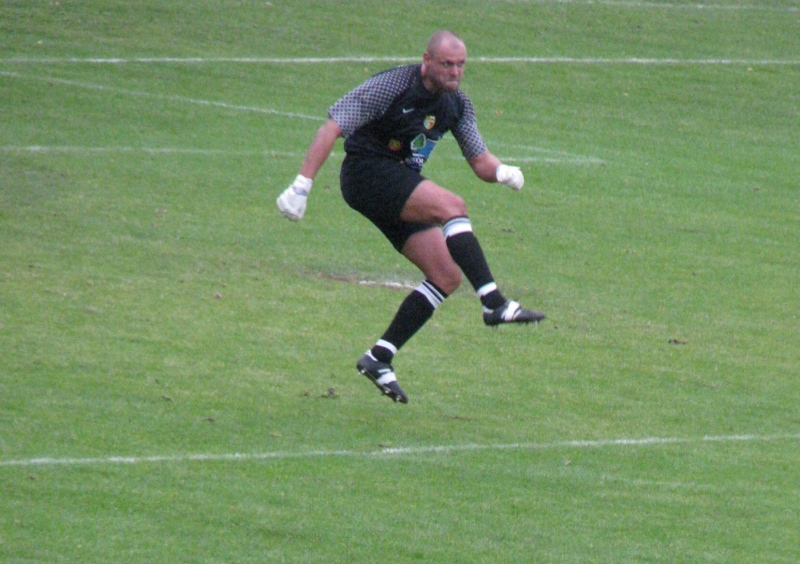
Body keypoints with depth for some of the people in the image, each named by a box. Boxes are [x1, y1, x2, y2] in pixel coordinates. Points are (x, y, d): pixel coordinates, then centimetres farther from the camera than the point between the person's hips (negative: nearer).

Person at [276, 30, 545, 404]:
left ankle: (379, 358, 1)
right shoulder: (392, 86, -16)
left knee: (447, 276, -3)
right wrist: (302, 185, -25)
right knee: (451, 205, -29)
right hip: (367, 173, -8)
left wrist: (500, 171, -16)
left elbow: (479, 161, 9)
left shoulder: (457, 104, 5)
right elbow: (332, 127, -19)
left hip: (402, 189, 8)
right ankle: (494, 304, -34)